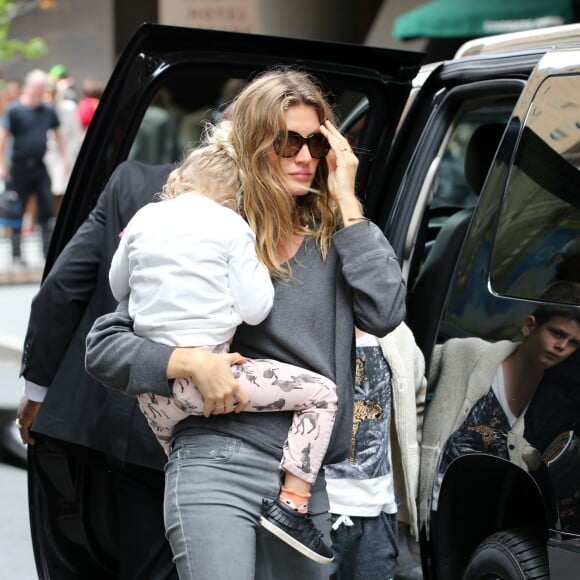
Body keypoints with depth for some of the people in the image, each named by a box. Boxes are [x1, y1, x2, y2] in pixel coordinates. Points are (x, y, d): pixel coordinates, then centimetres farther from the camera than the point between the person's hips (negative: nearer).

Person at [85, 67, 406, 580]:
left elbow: (385, 313, -8)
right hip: (218, 466, -4)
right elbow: (103, 344, 3)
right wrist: (191, 362, -14)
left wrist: (346, 204, -4)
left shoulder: (334, 237, 11)